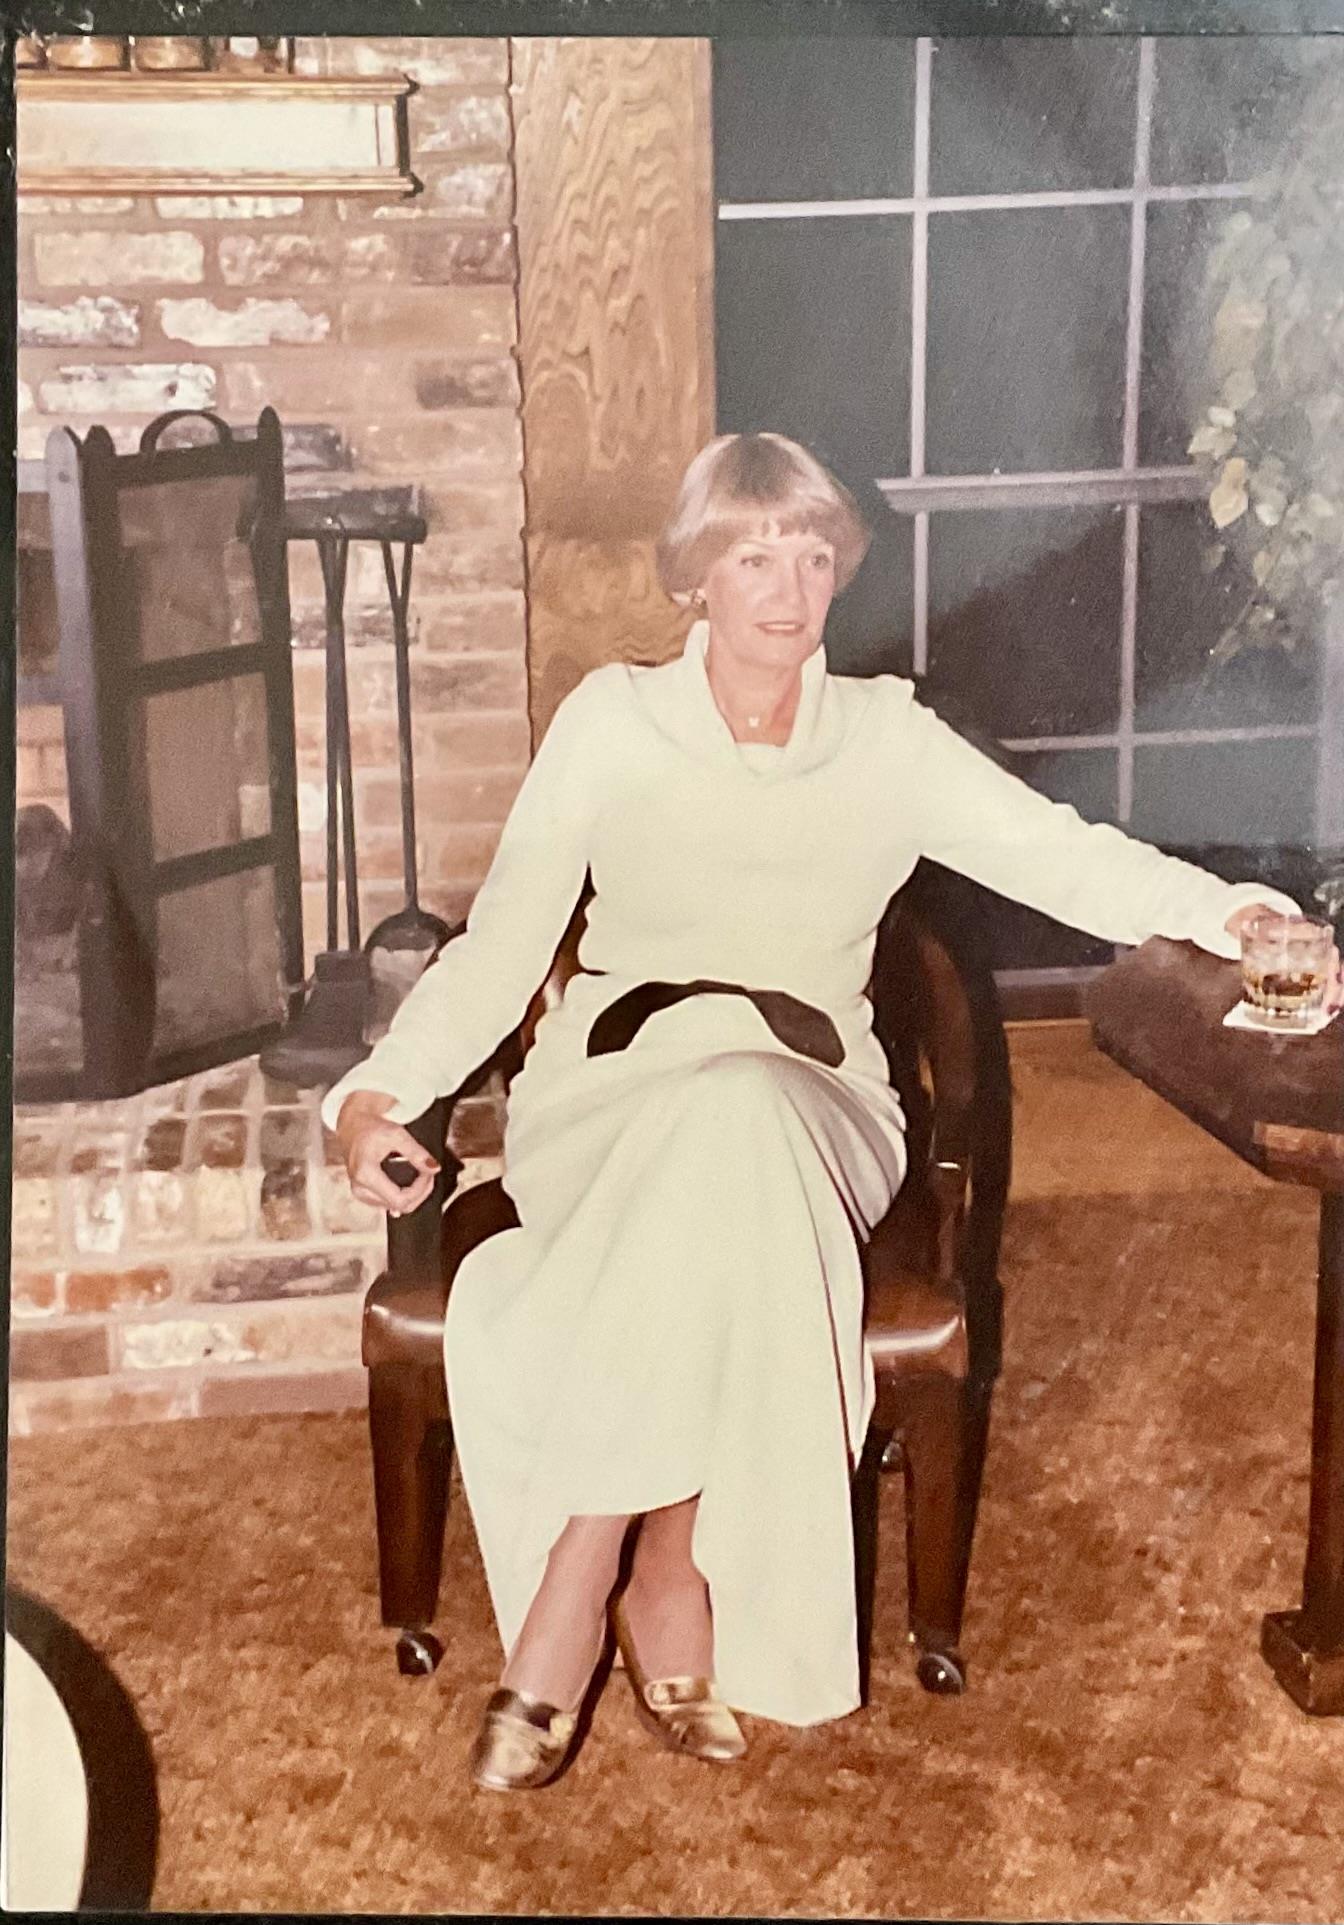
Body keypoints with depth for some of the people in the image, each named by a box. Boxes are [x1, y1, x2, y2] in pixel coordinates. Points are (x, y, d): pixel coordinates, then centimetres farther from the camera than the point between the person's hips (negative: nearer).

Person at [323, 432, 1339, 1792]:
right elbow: (500, 945, 2)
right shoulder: (612, 724, 7)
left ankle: (576, 1595, -25)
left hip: (810, 1108, 1)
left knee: (738, 1128, -36)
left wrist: (1215, 908, -19)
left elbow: (1059, 852, -1)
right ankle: (671, 1579, -25)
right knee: (719, 1124, -36)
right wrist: (385, 1088, -14)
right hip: (616, 1096, 0)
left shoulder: (888, 740, 11)